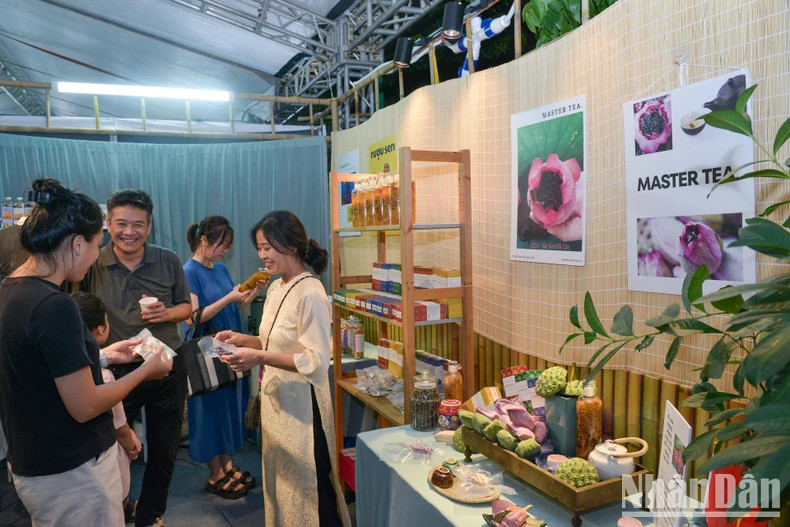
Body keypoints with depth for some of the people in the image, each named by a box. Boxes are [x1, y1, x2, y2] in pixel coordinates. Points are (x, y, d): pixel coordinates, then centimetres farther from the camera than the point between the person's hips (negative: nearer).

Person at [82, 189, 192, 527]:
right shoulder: (93, 266, -6)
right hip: (116, 371, -2)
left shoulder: (168, 261, -2)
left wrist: (167, 313, -14)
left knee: (164, 450, 16)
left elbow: (186, 307, 7)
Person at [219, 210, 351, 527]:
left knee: (307, 489, 8)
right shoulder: (275, 288, 7)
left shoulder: (310, 293, -20)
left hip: (301, 406, -8)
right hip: (276, 401, 9)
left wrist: (261, 358, -26)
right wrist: (242, 339, 4)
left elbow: (316, 362, -22)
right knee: (279, 482, 22)